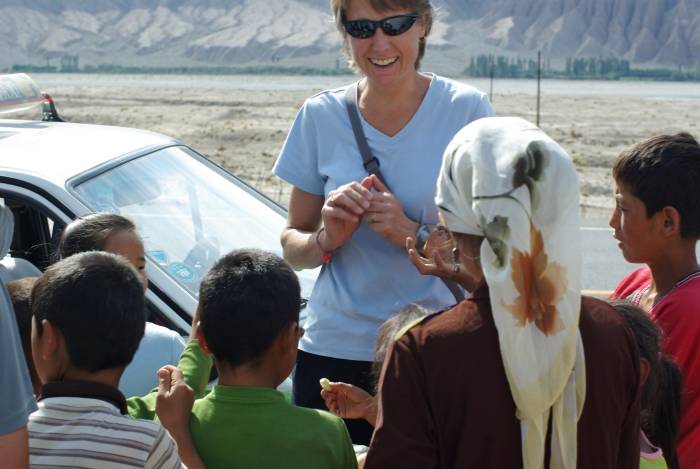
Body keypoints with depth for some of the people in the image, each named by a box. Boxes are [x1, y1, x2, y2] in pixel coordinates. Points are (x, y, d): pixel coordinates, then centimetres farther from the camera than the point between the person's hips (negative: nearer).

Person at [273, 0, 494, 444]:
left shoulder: (467, 109, -3)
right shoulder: (321, 115, 3)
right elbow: (292, 246, 9)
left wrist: (413, 234, -18)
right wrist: (326, 238, -12)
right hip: (333, 353, 2)